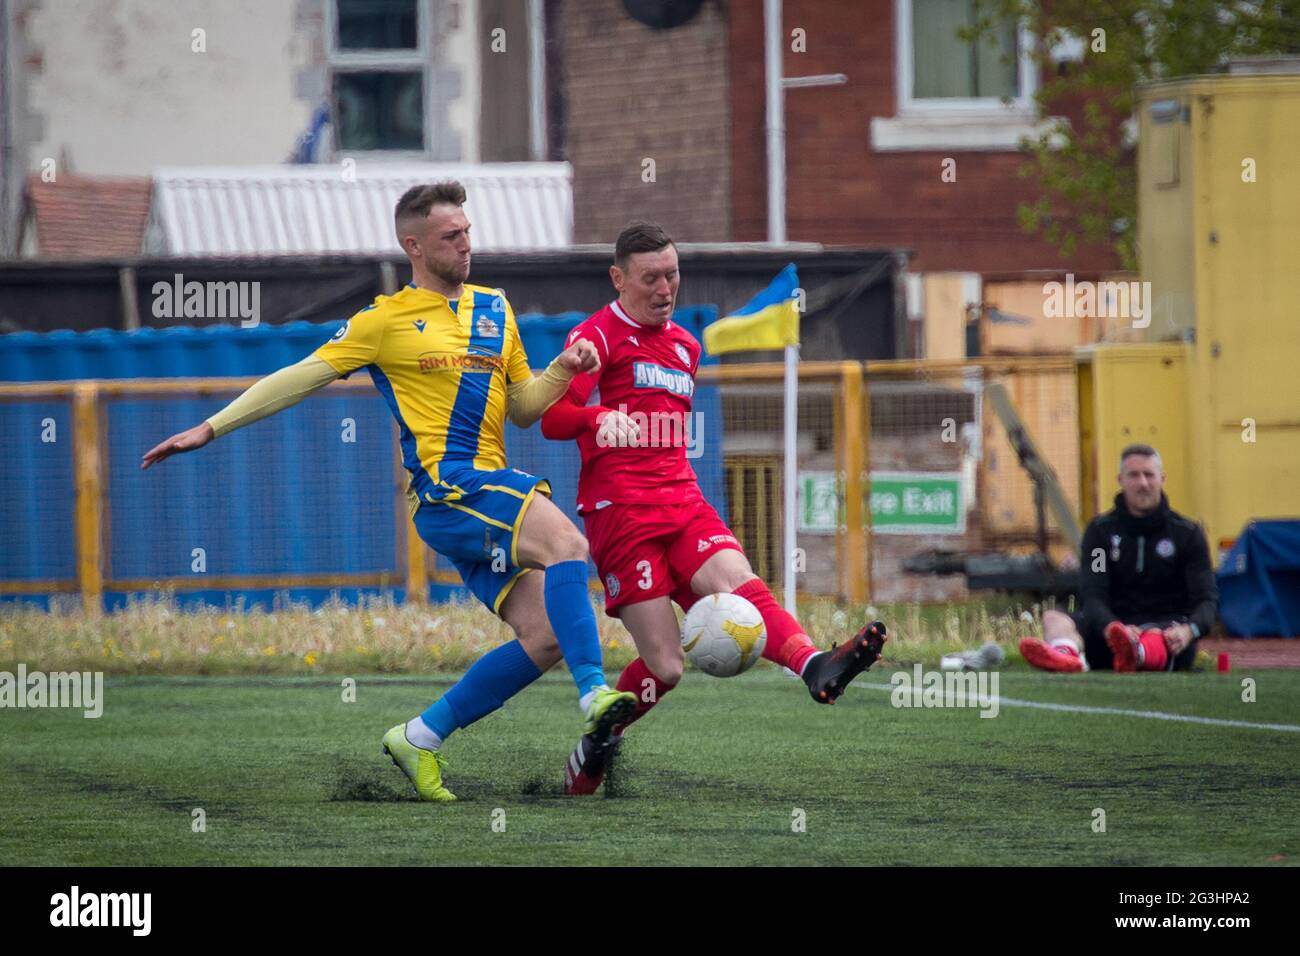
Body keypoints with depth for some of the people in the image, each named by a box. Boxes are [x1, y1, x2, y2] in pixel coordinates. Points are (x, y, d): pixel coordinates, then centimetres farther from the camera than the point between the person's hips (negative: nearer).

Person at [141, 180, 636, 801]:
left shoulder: (494, 310, 21)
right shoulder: (386, 320, 5)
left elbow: (523, 408, 25)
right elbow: (300, 378, 7)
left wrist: (563, 371, 5)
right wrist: (211, 428, 3)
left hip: (492, 496, 7)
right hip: (444, 488, -7)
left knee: (546, 637, -6)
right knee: (565, 541, -30)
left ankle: (421, 738, 6)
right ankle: (594, 692, -38)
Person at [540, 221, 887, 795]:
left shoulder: (684, 345, 23)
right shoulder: (598, 336, 0)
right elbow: (553, 419, -13)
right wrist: (601, 418, -31)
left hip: (681, 500, 6)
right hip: (619, 510, -6)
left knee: (736, 582, -25)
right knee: (664, 666, -11)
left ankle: (815, 667, -50)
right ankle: (593, 749, 12)